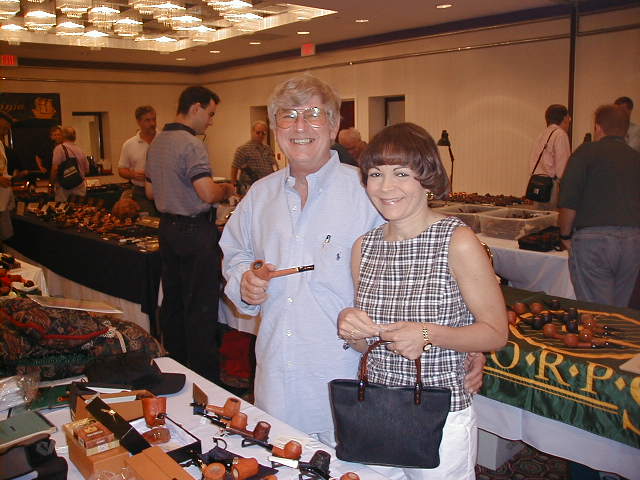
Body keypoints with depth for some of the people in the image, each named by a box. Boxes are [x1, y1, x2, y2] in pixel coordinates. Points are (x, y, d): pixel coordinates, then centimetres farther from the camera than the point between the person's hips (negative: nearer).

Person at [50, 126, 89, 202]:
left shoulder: (59, 148, -9)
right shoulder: (80, 150, 7)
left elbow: (55, 169, -14)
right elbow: (87, 170, 13)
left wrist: (52, 183, -1)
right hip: (80, 188, 5)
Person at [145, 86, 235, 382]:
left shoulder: (157, 143, 12)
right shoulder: (191, 144, -17)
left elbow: (151, 191, 18)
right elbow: (208, 193, -26)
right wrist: (227, 190, -7)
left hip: (168, 227, 9)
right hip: (195, 231, -9)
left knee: (172, 300, 17)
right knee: (200, 308, -1)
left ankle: (174, 363, 30)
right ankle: (204, 378, 7)